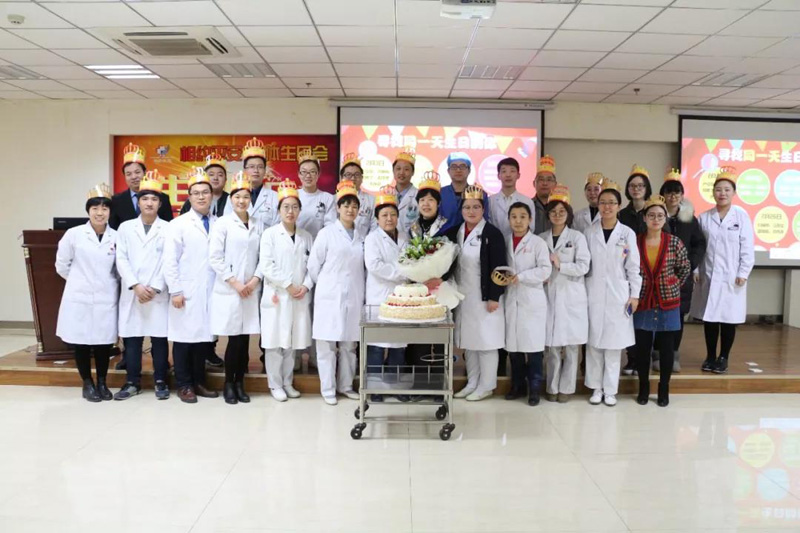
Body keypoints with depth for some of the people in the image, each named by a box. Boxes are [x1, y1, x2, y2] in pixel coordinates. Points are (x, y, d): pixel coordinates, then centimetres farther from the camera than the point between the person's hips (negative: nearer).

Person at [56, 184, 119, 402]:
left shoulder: (116, 237, 1)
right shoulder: (73, 234, -3)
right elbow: (62, 265, 5)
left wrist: (107, 284, 6)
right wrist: (80, 280, 9)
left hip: (106, 300, 1)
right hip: (80, 299, -1)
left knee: (104, 343, 6)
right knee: (81, 343, 6)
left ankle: (102, 383, 22)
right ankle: (87, 383, 21)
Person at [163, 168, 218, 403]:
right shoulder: (178, 224, 0)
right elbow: (170, 261, -4)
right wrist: (175, 290, -10)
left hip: (211, 291, 3)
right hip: (186, 292, -3)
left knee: (204, 337, 8)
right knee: (184, 338, 3)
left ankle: (199, 382, 22)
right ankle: (184, 385, 15)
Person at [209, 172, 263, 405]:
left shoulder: (257, 225, 10)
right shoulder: (222, 223, -1)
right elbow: (214, 258, -7)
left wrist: (255, 279, -7)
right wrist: (235, 282, -11)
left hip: (251, 290, 3)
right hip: (228, 290, -3)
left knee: (245, 338, 5)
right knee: (235, 339, -4)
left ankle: (240, 383, 18)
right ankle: (228, 384, 12)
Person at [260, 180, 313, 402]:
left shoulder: (306, 236, 10)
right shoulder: (270, 234, -1)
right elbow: (266, 266, -9)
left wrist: (305, 286, -8)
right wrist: (288, 285, -12)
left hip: (300, 297, 3)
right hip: (277, 296, -3)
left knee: (292, 342, 10)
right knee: (276, 342, 1)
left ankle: (287, 382, 22)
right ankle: (275, 385, 13)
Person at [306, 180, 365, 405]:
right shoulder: (327, 233, -1)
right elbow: (314, 264, 1)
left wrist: (359, 288, 9)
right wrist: (325, 286, 6)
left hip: (354, 297, 3)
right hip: (330, 296, -3)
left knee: (349, 344, 10)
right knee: (327, 344, 1)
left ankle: (345, 385, 23)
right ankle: (328, 389, 11)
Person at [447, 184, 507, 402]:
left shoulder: (492, 234, -10)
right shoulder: (454, 233, 8)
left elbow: (498, 268, -12)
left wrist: (494, 297, -15)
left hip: (484, 297, -6)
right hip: (463, 296, 6)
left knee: (486, 341, 2)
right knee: (468, 341, 12)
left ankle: (486, 385, 14)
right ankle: (472, 383, 24)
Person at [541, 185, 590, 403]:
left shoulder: (577, 237, 0)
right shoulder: (542, 238, 9)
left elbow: (583, 266, -8)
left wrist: (561, 265, -17)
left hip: (571, 296, -2)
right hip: (549, 295, 2)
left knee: (571, 344, 3)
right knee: (551, 344, 4)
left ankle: (566, 388, 13)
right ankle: (552, 387, 15)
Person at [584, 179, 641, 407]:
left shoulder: (627, 233, 0)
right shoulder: (590, 232, 3)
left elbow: (634, 267, 1)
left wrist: (634, 295, -2)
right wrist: (581, 292, 1)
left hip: (618, 293, -1)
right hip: (593, 293, 1)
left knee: (614, 342, 3)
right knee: (594, 341, 5)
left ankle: (610, 389, 13)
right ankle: (596, 387, 17)